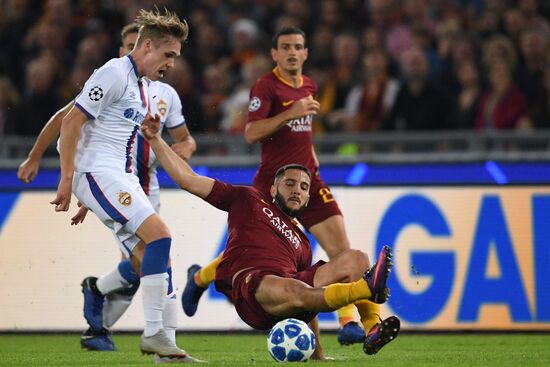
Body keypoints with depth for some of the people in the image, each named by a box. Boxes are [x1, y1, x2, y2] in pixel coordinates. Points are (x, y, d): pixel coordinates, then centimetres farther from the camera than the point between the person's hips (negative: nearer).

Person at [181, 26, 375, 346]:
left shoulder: (309, 86, 12)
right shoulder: (266, 86, -10)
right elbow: (251, 133, -21)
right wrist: (290, 114, -29)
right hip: (271, 182, -6)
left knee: (340, 247, -10)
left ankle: (349, 323, -11)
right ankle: (199, 278, 36)